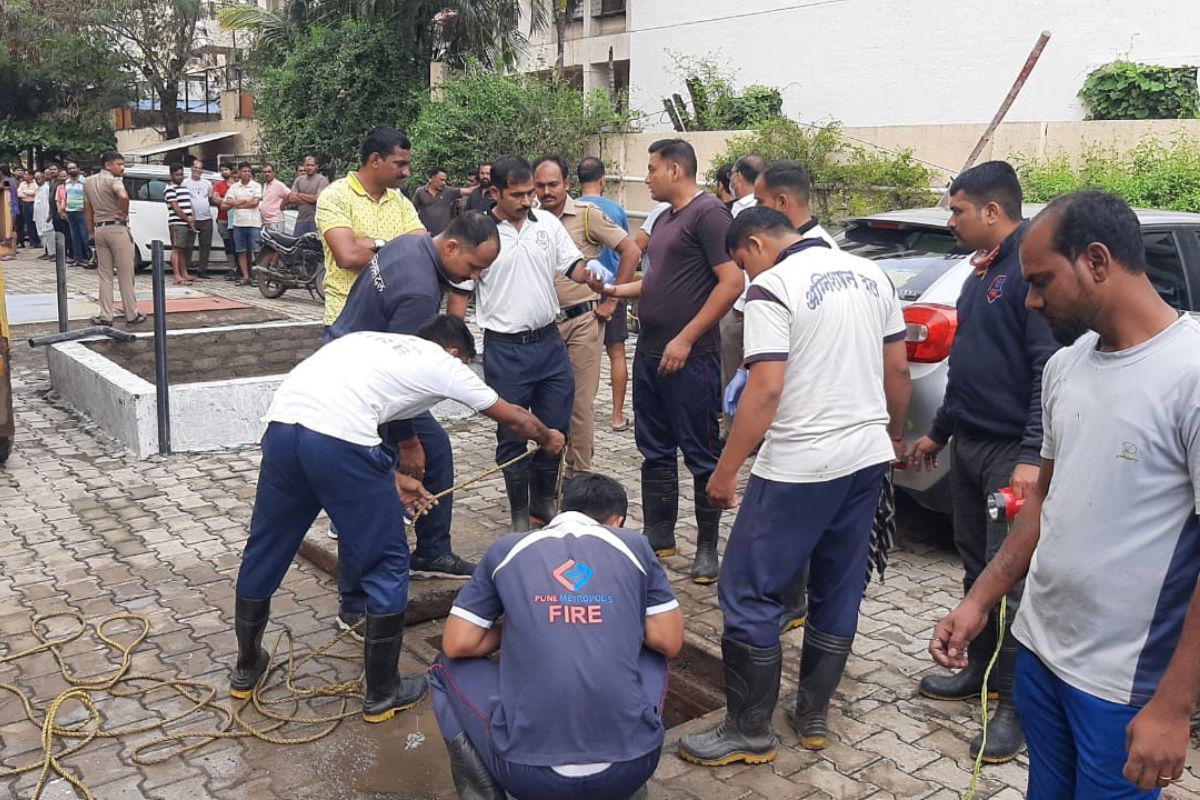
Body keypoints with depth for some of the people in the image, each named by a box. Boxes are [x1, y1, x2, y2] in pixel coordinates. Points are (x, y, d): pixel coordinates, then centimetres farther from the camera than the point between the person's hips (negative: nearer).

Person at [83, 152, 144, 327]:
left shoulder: (89, 182, 13)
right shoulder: (113, 180, -11)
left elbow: (87, 209, 16)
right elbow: (123, 196, -32)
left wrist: (91, 232, 20)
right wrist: (125, 213, -15)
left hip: (99, 229, 7)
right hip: (117, 229, -7)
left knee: (104, 275, 10)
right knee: (126, 275, 0)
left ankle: (105, 316, 8)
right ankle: (132, 315, 4)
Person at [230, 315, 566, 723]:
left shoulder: (372, 341, 33)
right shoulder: (443, 364, 17)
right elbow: (514, 418, 30)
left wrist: (392, 481, 37)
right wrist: (548, 438, 50)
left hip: (280, 425, 7)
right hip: (337, 440, -7)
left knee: (264, 551, 24)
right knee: (386, 565, 11)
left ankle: (247, 668, 43)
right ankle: (381, 693, 22)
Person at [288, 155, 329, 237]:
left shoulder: (322, 180, -3)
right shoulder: (299, 180, 13)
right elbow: (291, 198, 5)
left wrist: (300, 195, -1)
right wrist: (310, 199, -6)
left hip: (316, 220, -5)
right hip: (301, 220, 5)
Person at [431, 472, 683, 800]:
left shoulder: (507, 549, 8)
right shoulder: (634, 546, 8)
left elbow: (457, 645, 8)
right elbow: (670, 643, 8)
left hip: (530, 772, -1)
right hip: (629, 767, 1)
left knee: (449, 666, 25)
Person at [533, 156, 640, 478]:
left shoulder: (587, 215, -6)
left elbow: (631, 251, -8)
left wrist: (611, 301, -8)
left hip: (582, 321, -4)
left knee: (580, 402, 1)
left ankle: (579, 473, 12)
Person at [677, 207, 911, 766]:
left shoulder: (773, 286, -11)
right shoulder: (872, 274, 10)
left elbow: (766, 390, -19)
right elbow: (898, 371, 13)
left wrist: (725, 470, -14)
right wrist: (895, 437, 26)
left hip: (799, 467, -8)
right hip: (868, 457, 8)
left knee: (750, 595, 3)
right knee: (839, 591, 16)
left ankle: (749, 731, 11)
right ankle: (814, 715, 27)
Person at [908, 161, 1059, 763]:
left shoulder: (1031, 268, -15)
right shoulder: (982, 271, 14)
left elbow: (1050, 369, -21)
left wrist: (1033, 455, -26)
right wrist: (939, 431, 24)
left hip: (1010, 453, -9)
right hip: (968, 443, 9)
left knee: (1009, 579, -2)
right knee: (976, 568, 17)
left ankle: (1014, 702, 11)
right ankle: (982, 668, 31)